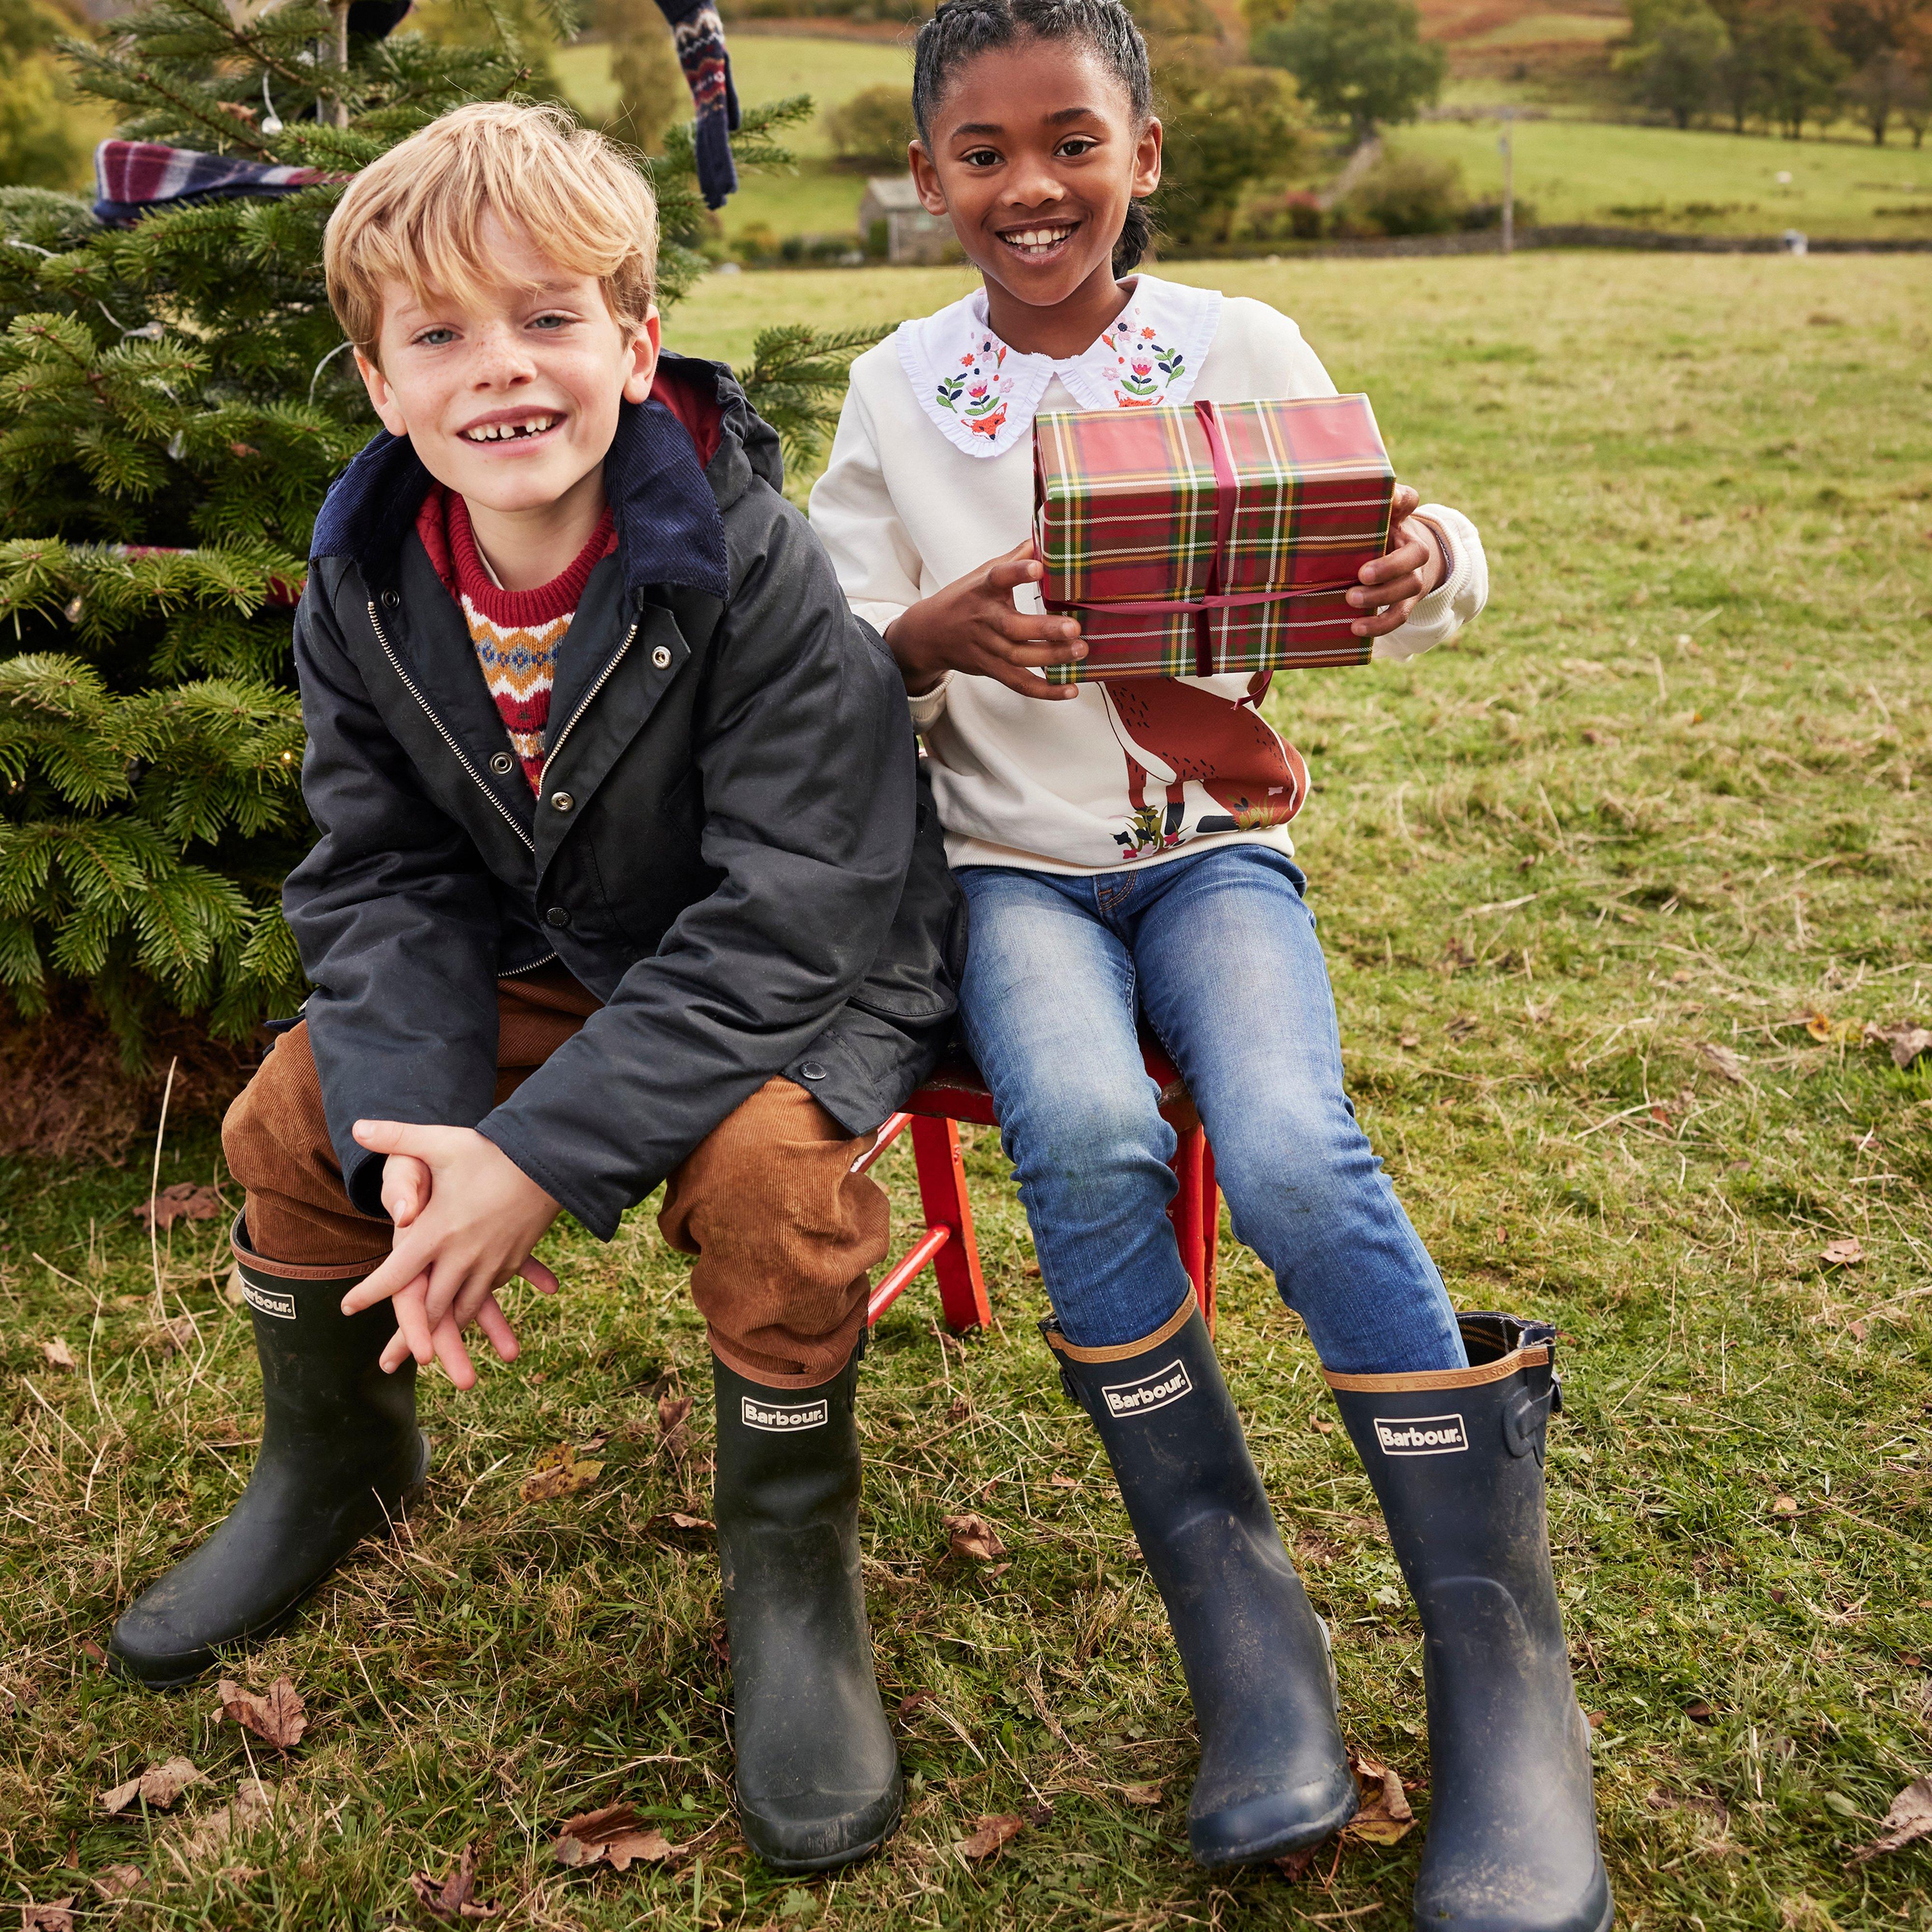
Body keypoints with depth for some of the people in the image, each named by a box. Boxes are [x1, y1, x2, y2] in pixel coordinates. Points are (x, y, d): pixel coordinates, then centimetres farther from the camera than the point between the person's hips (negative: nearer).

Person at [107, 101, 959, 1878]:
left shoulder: (757, 578, -27)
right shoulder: (366, 586, -9)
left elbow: (779, 921, -29)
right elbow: (383, 880, -6)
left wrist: (542, 1153, -33)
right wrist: (421, 1127, -25)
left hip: (804, 977, -5)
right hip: (555, 958, 6)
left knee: (765, 1161, -33)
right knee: (297, 1115, -5)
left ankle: (793, 1564, -5)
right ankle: (336, 1466, 25)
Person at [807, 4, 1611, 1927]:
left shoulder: (1241, 350, 2)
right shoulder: (899, 390, 4)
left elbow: (1379, 587, 6)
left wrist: (1432, 559, -20)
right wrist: (934, 636, -19)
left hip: (1215, 846, 0)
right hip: (1013, 863, 1)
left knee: (1293, 1155, -29)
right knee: (1087, 1139, -31)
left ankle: (1502, 1661, -16)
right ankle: (1232, 1605, -13)